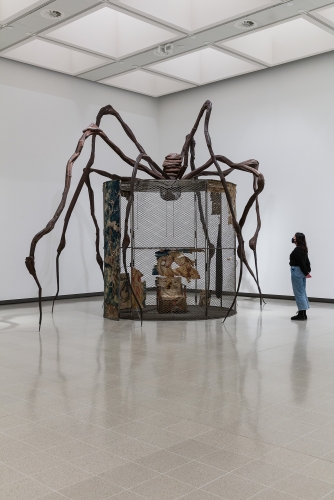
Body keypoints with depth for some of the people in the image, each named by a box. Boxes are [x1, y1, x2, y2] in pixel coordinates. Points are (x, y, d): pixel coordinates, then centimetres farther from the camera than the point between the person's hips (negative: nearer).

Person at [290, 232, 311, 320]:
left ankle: (301, 314, -2)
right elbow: (306, 261, 14)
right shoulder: (304, 249, 12)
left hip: (297, 271, -10)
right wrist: (308, 271, 11)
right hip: (302, 272, 10)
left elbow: (301, 262, -18)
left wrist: (306, 273, -12)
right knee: (302, 292, 14)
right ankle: (303, 313, 19)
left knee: (298, 293, -5)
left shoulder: (297, 250, -17)